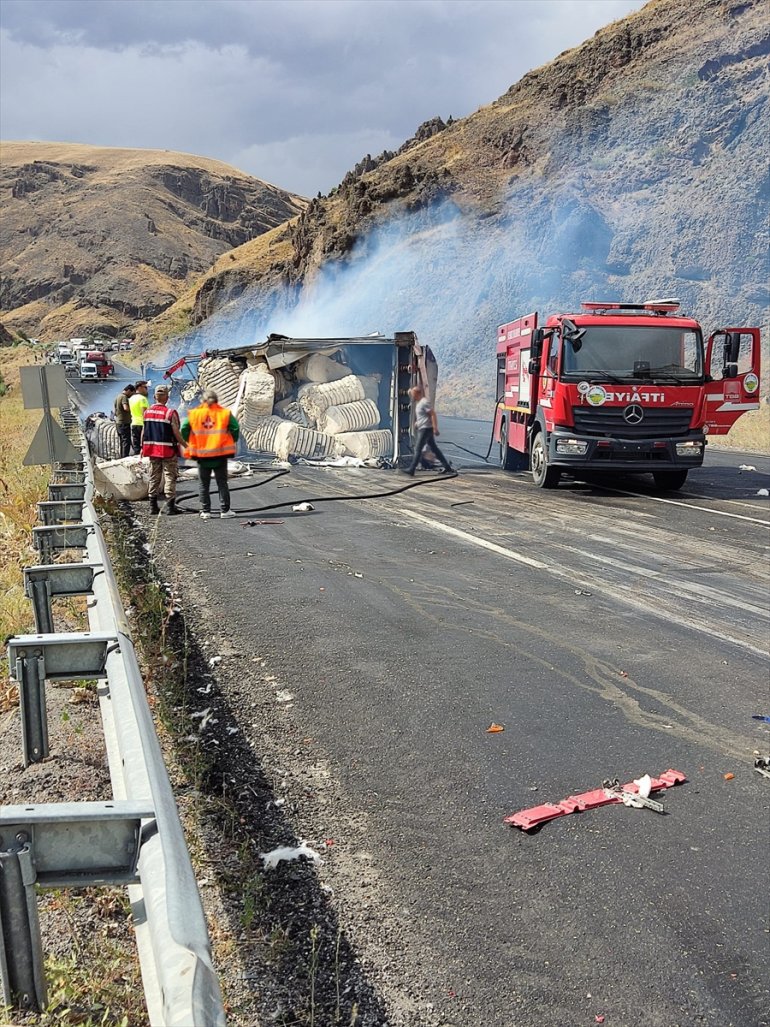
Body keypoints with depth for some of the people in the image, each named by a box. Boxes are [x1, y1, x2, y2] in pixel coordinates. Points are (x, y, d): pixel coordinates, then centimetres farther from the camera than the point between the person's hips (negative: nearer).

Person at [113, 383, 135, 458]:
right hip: (124, 423, -10)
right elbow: (126, 408, -28)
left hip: (118, 422, 10)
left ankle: (122, 458, 16)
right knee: (126, 442, -8)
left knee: (122, 442, 14)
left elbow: (114, 410, 22)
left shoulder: (117, 396, 16)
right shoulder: (124, 397, -13)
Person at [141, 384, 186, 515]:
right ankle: (170, 506, -1)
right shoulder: (170, 413, -13)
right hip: (168, 450, -5)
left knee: (154, 477, 12)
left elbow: (144, 431, 9)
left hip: (152, 450, 5)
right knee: (170, 477, 1)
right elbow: (176, 433, -13)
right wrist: (185, 445, 0)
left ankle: (153, 506, 15)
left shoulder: (147, 412, 4)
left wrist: (142, 447, 17)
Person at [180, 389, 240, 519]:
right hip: (220, 454, 0)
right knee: (222, 483, 8)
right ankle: (225, 510, 8)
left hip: (201, 454, 1)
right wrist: (231, 442, 4)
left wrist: (191, 444, 9)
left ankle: (205, 511, 10)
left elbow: (184, 429, -3)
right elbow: (235, 428, -10)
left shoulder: (194, 414, -1)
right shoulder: (225, 413, -3)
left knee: (203, 484, 10)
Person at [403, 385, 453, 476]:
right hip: (422, 429, 10)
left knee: (418, 449, -9)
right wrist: (417, 422, 14)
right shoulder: (418, 402, 16)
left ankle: (411, 470, -8)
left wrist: (435, 428, -23)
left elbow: (433, 414, -19)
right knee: (434, 448, 11)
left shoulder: (424, 402, -15)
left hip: (426, 429, -10)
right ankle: (447, 467, 14)